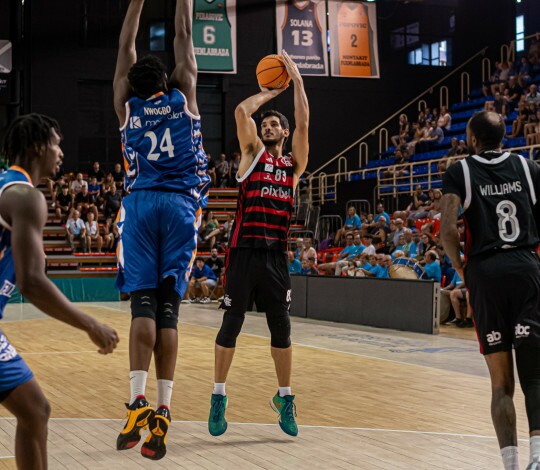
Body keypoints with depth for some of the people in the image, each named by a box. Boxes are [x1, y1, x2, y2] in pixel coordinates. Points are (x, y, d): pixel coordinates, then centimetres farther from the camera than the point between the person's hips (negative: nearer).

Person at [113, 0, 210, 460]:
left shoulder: (127, 105, 8)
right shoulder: (183, 98, 6)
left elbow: (126, 46, 19)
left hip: (139, 204, 0)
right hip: (180, 206, 0)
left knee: (143, 304, -4)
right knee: (168, 307, -4)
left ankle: (138, 402, -19)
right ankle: (162, 412, -7)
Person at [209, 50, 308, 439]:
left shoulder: (294, 163, 12)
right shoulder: (253, 153, 8)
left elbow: (304, 121, 1)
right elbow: (241, 111, -5)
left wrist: (296, 79, 2)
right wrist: (267, 94, 9)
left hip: (276, 255, 2)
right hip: (244, 251, -2)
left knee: (281, 330, 6)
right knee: (231, 324, 1)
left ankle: (285, 398, 19)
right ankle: (219, 399, 11)